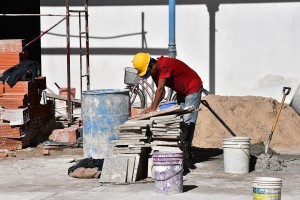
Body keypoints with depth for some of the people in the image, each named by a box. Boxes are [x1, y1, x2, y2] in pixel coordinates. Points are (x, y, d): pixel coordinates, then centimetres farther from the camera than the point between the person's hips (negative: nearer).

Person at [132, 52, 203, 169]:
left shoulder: (165, 65, -31)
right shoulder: (156, 71, -2)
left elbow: (160, 89, -35)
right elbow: (161, 92, -1)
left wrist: (153, 108, -35)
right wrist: (152, 107, -15)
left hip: (193, 88, -10)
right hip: (181, 92, 10)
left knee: (188, 121, -13)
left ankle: (186, 152, -14)